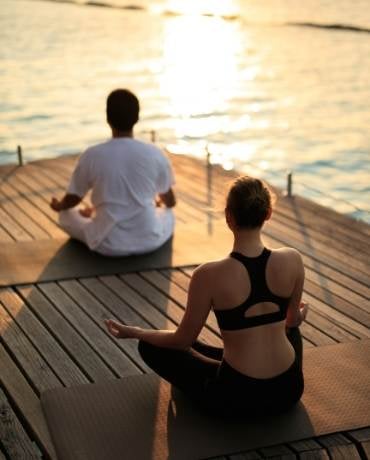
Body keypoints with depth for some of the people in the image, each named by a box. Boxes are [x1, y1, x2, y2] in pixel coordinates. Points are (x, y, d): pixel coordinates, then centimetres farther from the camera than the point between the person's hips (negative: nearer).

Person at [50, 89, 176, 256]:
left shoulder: (92, 156, -11)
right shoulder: (155, 155, -7)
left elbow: (72, 199, 5)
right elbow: (171, 201, 10)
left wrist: (58, 206, 30)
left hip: (108, 244, -1)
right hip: (149, 240, 1)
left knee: (67, 214, 23)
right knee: (167, 212, 33)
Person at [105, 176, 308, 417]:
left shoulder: (209, 275, -19)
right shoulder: (293, 260, -10)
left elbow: (184, 339, -5)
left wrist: (136, 333, 13)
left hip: (237, 397, -4)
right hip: (288, 390, 4)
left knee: (150, 345, 18)